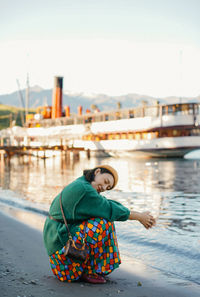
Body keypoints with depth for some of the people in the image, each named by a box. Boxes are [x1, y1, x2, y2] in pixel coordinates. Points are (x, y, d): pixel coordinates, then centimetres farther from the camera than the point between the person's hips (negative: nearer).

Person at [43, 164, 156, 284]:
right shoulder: (83, 189, -21)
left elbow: (111, 205, 9)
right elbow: (109, 209, -17)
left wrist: (140, 215, 1)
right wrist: (139, 217, -7)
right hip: (62, 241, -10)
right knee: (102, 224, -22)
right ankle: (89, 272, -8)